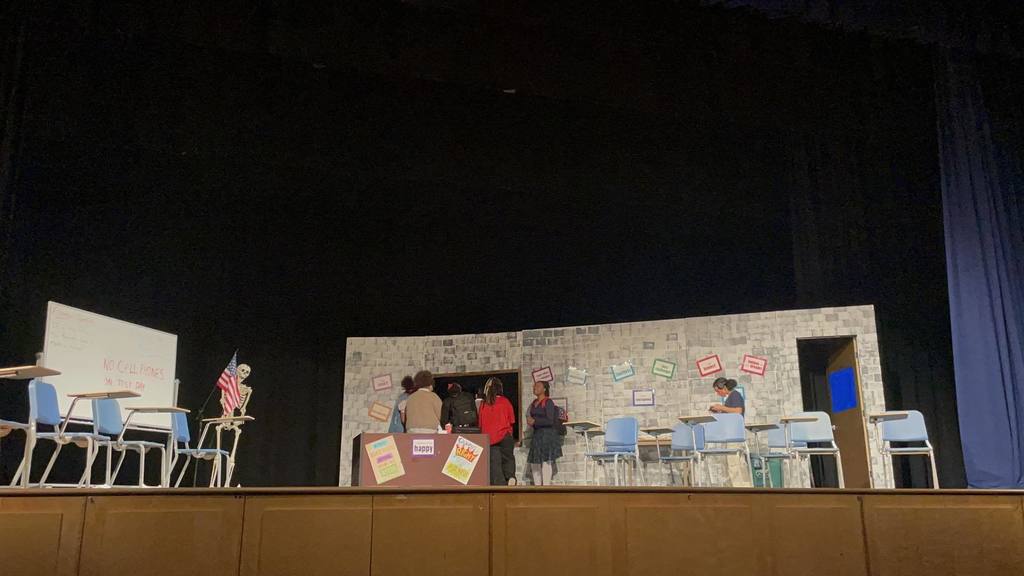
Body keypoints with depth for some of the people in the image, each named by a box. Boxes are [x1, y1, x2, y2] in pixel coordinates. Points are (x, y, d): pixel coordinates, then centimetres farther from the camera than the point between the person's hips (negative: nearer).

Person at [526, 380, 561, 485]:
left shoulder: (548, 402, -8)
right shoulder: (534, 403, 15)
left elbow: (550, 421, -15)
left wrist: (534, 421, -16)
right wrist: (529, 421, 4)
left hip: (547, 434, -8)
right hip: (537, 434, 8)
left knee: (546, 461, -8)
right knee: (534, 463, 9)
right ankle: (537, 486, 17)